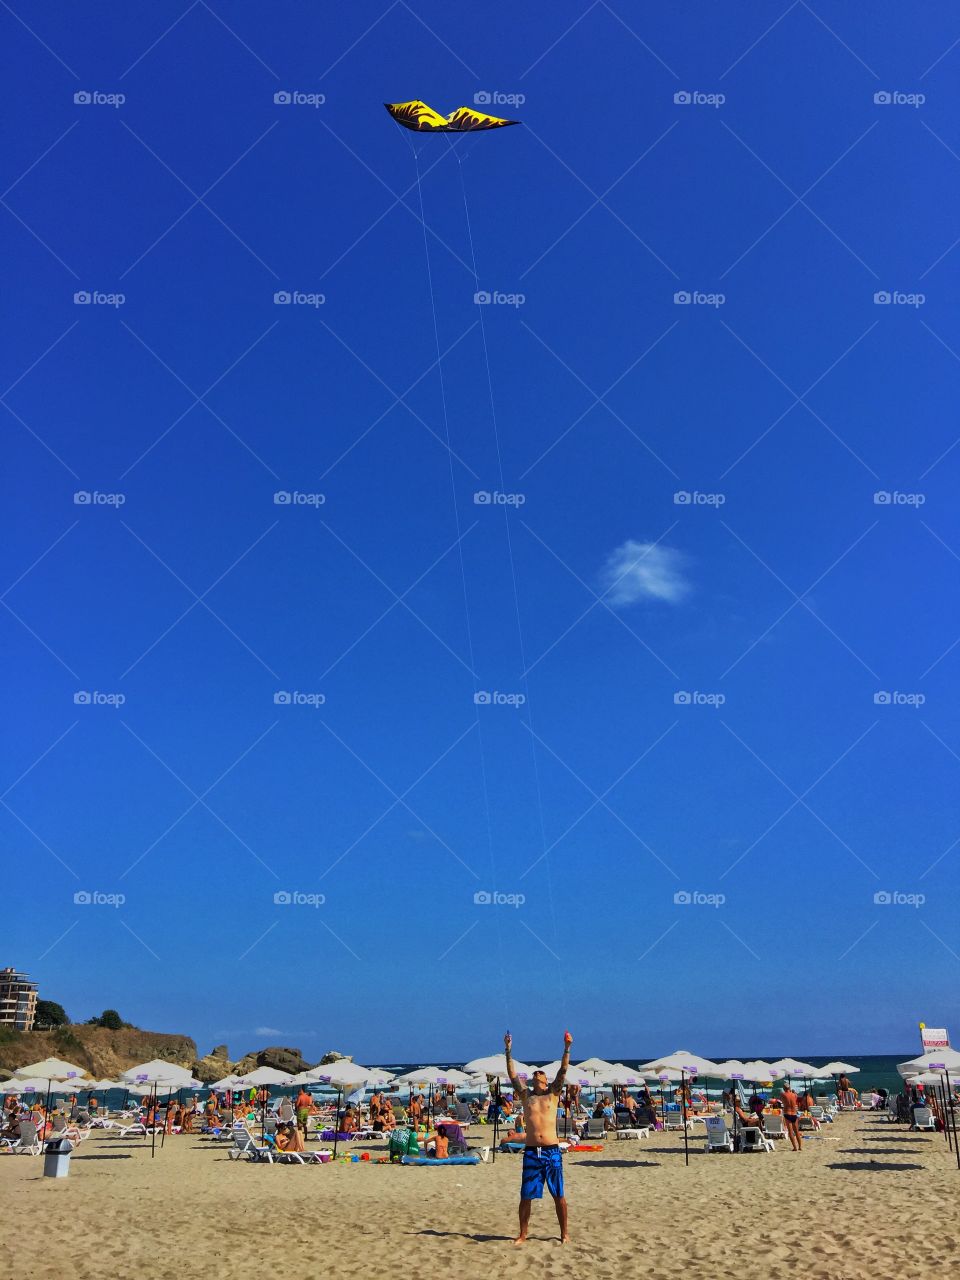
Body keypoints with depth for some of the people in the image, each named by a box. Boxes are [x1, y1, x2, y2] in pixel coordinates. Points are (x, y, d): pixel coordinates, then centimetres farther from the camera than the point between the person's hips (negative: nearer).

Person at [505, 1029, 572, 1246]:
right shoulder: (526, 1095, 10)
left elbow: (563, 1071, -1)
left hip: (552, 1151, -1)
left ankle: (564, 1232, 19)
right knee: (526, 1196, 4)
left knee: (559, 1195, 6)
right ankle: (523, 1234, 17)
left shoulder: (553, 1094, 8)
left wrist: (567, 1049, -11)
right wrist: (509, 1051, -4)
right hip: (531, 1152, 1)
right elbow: (512, 1074, 4)